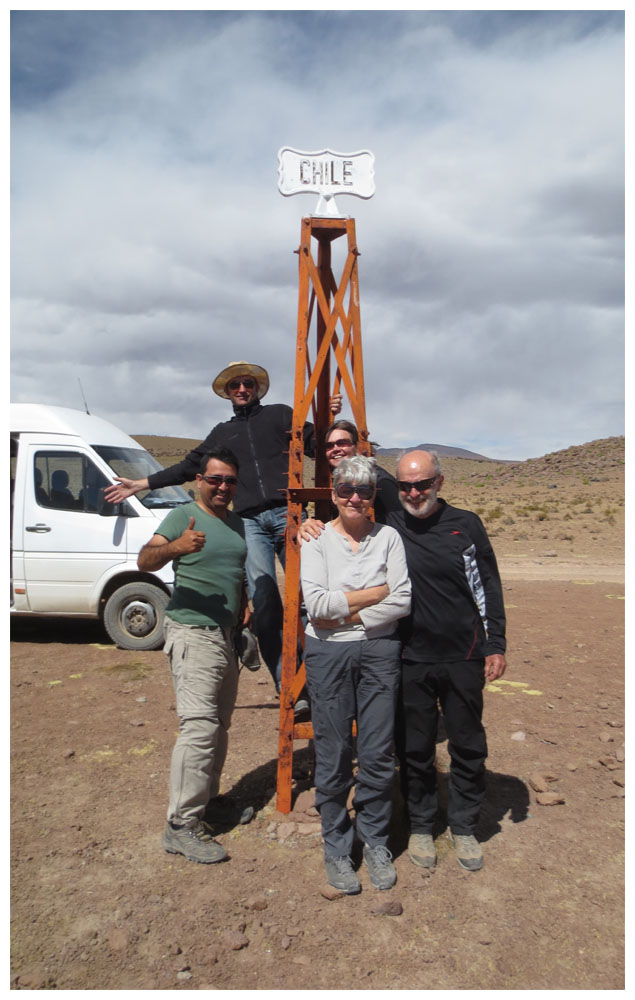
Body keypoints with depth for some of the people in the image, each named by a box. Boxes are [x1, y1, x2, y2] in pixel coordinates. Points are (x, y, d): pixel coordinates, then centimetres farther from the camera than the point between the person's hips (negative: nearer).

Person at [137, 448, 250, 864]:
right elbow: (145, 561, -22)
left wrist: (245, 603, 8)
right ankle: (181, 826, -5)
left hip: (227, 634, 8)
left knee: (220, 725, 15)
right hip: (193, 632, -8)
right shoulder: (183, 516, -9)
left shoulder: (238, 523, 13)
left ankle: (207, 801, 28)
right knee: (200, 726, -13)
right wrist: (176, 547, -42)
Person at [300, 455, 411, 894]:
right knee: (334, 755, 6)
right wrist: (375, 593, -10)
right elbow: (316, 602, -13)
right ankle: (336, 848, 25)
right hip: (328, 655, -1)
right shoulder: (317, 540, 0)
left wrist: (348, 615, -11)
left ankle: (376, 843, 29)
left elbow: (403, 601, -6)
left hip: (380, 651, 1)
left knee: (379, 754, 7)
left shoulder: (388, 537, 4)